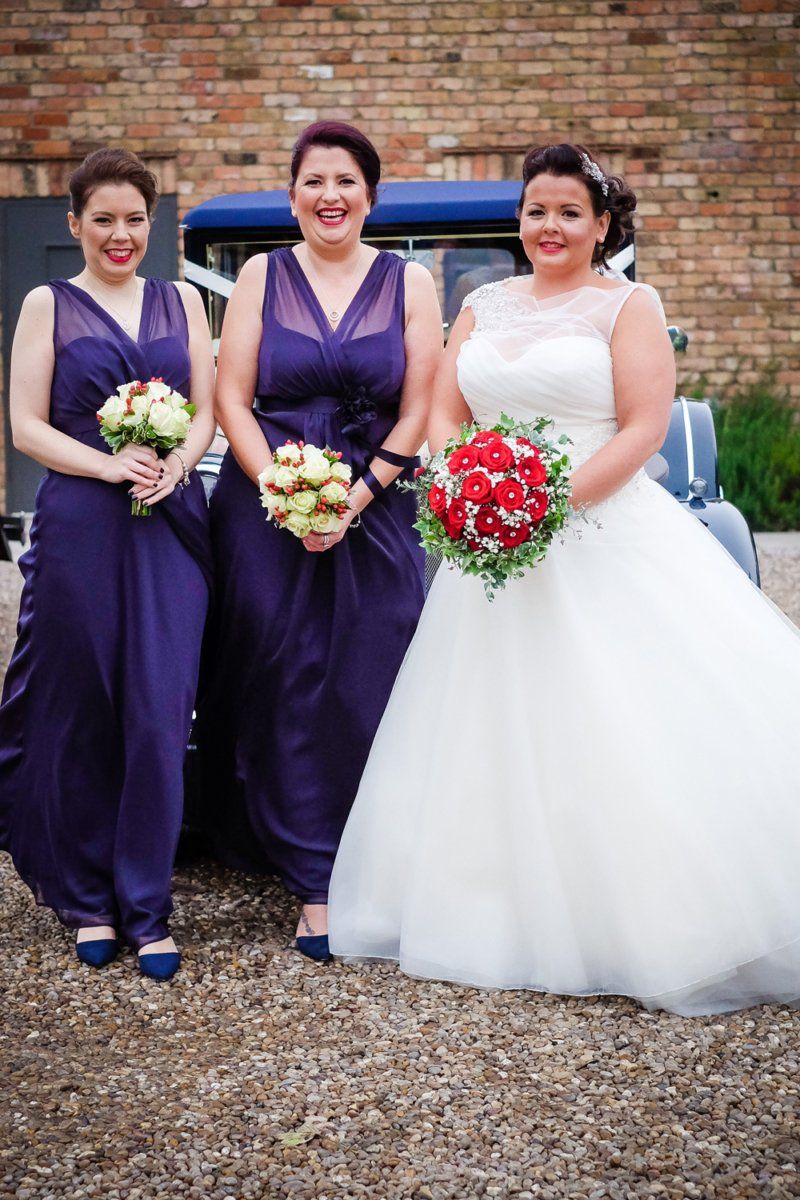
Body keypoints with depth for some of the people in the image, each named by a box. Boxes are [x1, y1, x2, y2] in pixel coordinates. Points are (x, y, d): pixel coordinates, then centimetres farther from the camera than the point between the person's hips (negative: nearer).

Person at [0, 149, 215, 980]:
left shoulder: (181, 301, 14)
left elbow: (207, 409, 10)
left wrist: (173, 467, -10)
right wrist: (110, 466, -14)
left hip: (171, 528, 2)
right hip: (80, 527, -2)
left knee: (158, 716, -3)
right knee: (80, 716, 3)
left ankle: (144, 909, 7)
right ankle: (86, 899, 18)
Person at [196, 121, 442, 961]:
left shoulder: (409, 284, 5)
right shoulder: (262, 277, 6)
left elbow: (418, 411, 1)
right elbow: (231, 401, 1)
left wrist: (351, 501, -10)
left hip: (375, 511, 0)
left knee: (365, 694, -1)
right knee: (286, 693, -2)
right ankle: (315, 884, 5)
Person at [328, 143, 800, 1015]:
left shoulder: (627, 305, 2)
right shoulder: (484, 307, 16)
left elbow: (644, 427, -8)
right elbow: (442, 411, 12)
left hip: (604, 538, -5)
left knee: (615, 731, -9)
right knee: (499, 736, 5)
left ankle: (648, 927, -1)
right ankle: (516, 920, 15)